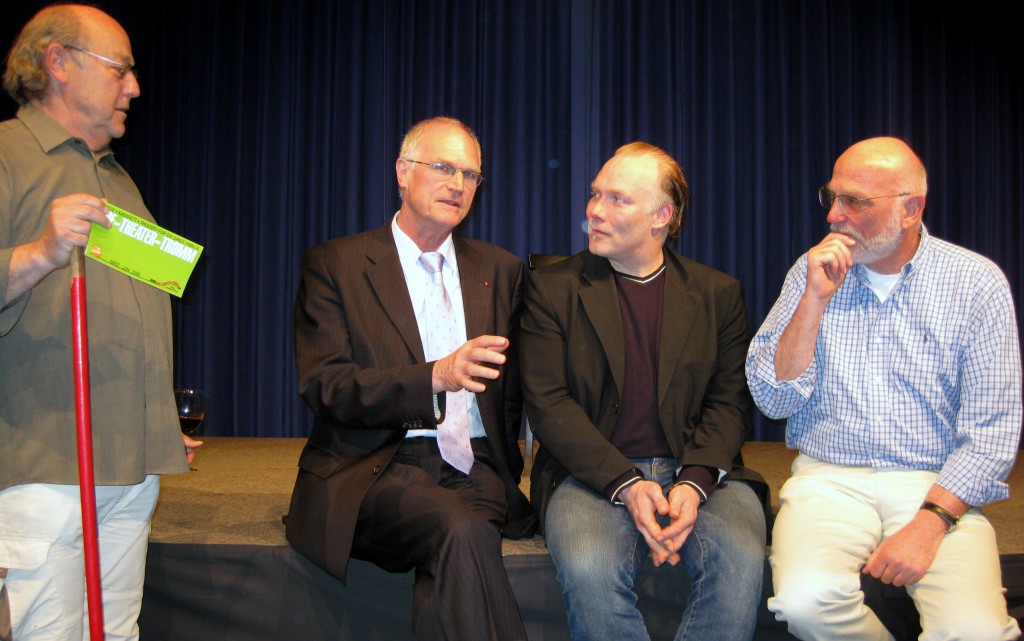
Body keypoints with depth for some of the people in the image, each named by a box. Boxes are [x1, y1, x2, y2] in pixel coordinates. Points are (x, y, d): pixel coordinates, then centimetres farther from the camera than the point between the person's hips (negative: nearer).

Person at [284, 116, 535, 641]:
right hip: (376, 468, -2)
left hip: (472, 470, 3)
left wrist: (504, 473, 3)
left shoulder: (500, 270, 17)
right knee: (464, 533, -33)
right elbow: (324, 386, -8)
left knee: (450, 574, -30)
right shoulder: (333, 264, 4)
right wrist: (435, 376, -22)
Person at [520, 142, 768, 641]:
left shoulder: (718, 293, 10)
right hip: (594, 472, -1)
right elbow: (547, 402, -2)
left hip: (698, 471, 1)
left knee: (741, 561, -28)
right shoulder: (552, 288, 5)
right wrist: (625, 484, -15)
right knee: (588, 569, -31)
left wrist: (695, 481, -14)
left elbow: (731, 402, 6)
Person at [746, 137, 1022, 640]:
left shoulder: (977, 282, -1)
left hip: (936, 487, -1)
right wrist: (815, 299, -12)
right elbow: (773, 401, -2)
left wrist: (929, 523, -17)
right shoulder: (812, 272, 5)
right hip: (828, 480, 1)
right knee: (804, 600, -28)